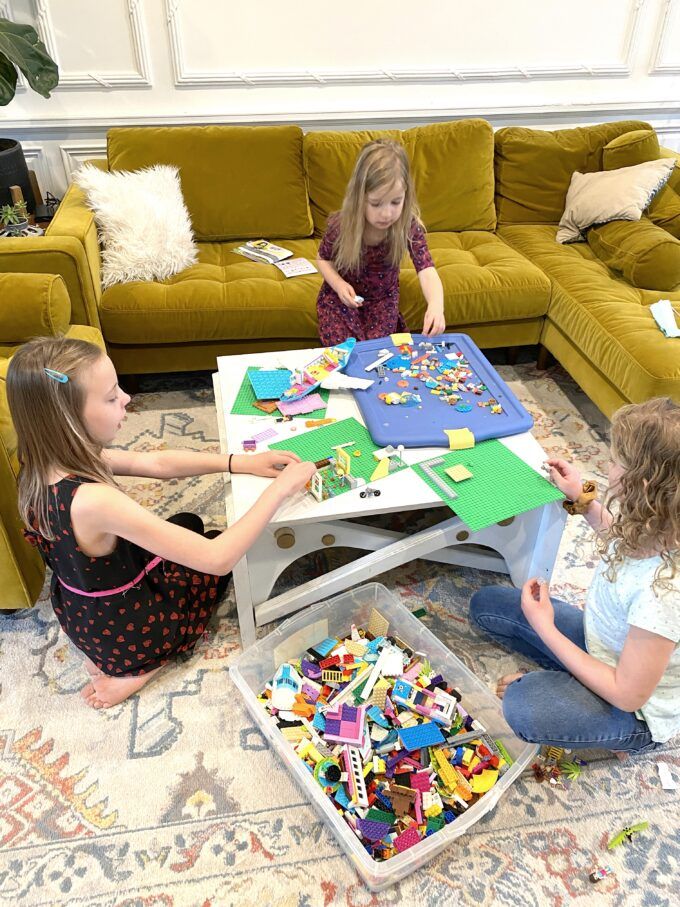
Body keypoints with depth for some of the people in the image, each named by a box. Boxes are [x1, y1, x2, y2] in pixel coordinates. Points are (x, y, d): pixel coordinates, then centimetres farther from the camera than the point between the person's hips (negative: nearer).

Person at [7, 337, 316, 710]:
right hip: (124, 631, -6)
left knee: (188, 524, 26)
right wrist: (281, 487, -31)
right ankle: (135, 671, 10)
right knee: (215, 554, 17)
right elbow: (218, 559, -40)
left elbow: (155, 462, -6)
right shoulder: (92, 501, -41)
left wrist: (242, 462, -12)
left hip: (78, 614, 6)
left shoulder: (45, 464, -15)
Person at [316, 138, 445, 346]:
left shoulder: (409, 226, -23)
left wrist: (436, 305, -56)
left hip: (382, 299, 1)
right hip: (341, 298, 0)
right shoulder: (341, 225, -23)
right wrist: (339, 284, -24)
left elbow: (427, 271, -35)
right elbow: (323, 259, -3)